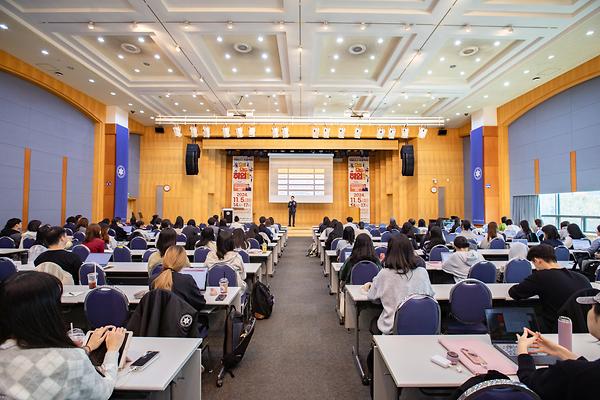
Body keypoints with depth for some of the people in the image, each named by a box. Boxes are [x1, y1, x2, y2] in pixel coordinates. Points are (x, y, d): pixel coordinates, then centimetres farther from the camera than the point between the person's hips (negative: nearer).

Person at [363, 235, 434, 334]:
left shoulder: (384, 274, -12)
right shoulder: (422, 272, -6)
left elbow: (371, 297, 3)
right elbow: (430, 293, 12)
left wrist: (370, 285, 24)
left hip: (391, 328, -3)